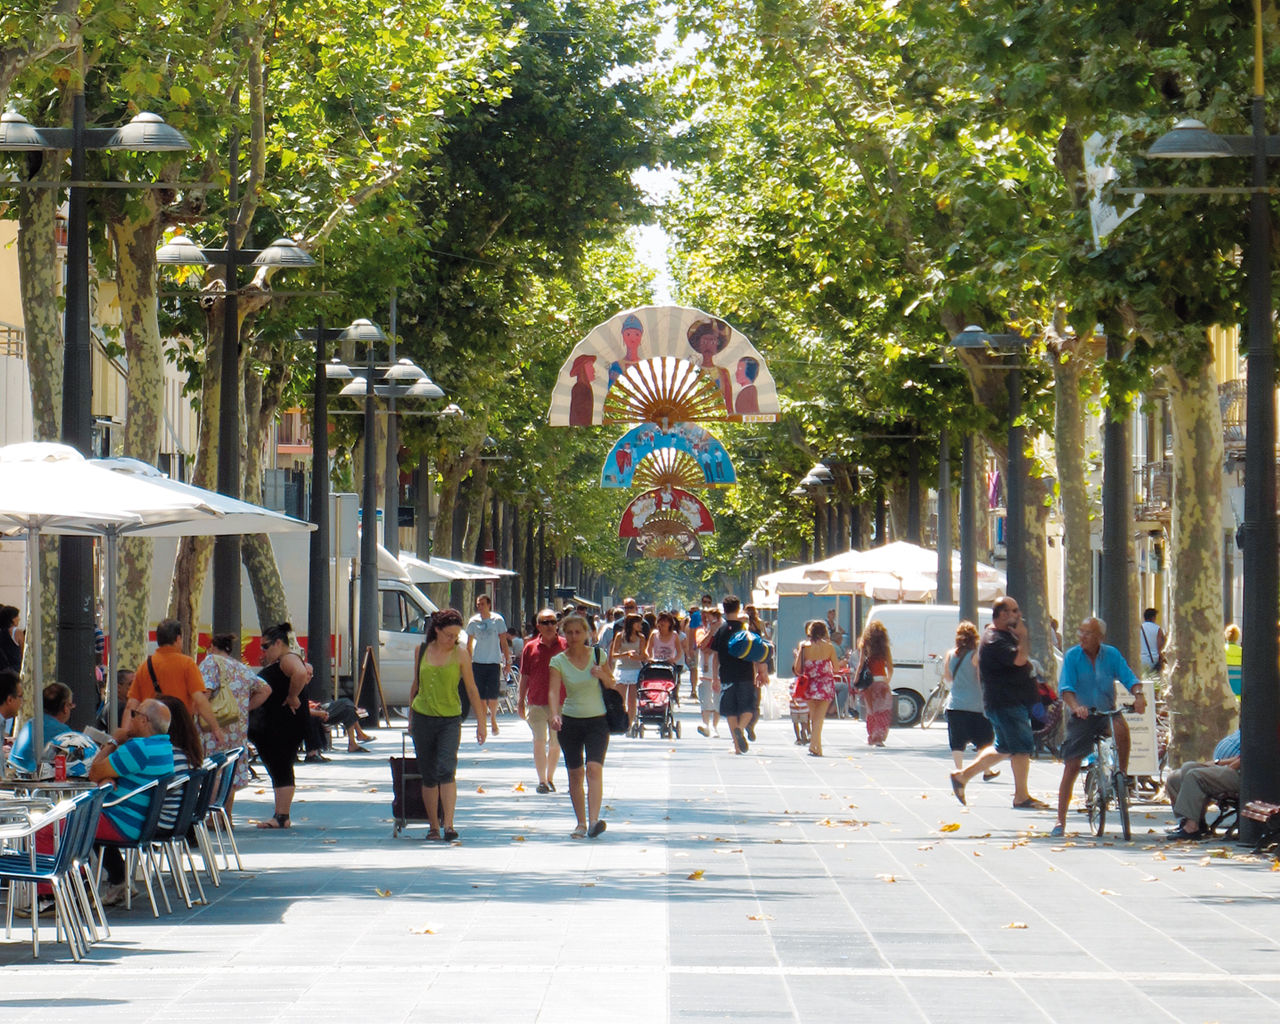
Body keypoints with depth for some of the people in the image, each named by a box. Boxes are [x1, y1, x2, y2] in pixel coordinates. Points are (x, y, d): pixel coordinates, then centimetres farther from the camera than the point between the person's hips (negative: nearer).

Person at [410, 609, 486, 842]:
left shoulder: (461, 654, -2)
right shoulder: (422, 650, 5)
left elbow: (471, 689, 3)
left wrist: (480, 722, 2)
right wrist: (410, 717, 18)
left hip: (450, 719, -3)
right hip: (423, 717, 3)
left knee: (446, 770, -18)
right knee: (428, 775, 5)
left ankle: (448, 824, -20)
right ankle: (433, 826, 13)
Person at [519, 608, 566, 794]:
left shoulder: (565, 646, 1)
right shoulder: (530, 648, 3)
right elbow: (525, 677, 7)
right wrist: (521, 701, 4)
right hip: (537, 704, 0)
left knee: (555, 744, 9)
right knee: (539, 742, -8)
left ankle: (550, 778, 25)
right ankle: (542, 781, -3)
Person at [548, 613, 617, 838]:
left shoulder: (598, 655, 1)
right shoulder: (558, 661, -2)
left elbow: (612, 686, 10)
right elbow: (553, 691, -15)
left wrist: (603, 676, -12)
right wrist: (555, 715, -32)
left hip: (597, 721, -1)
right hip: (570, 721, 1)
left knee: (594, 768, -18)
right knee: (575, 774, 5)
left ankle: (594, 820, -27)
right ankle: (581, 823, 16)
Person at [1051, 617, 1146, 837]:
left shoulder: (1111, 654, -1)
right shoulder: (1072, 656, -6)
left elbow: (1129, 678, -8)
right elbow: (1066, 688, -17)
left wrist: (1138, 695, -30)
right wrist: (1075, 707, -36)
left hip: (1106, 712, 1)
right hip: (1081, 718, -1)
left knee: (1120, 727, -34)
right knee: (1071, 768, -4)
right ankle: (1061, 820, 5)